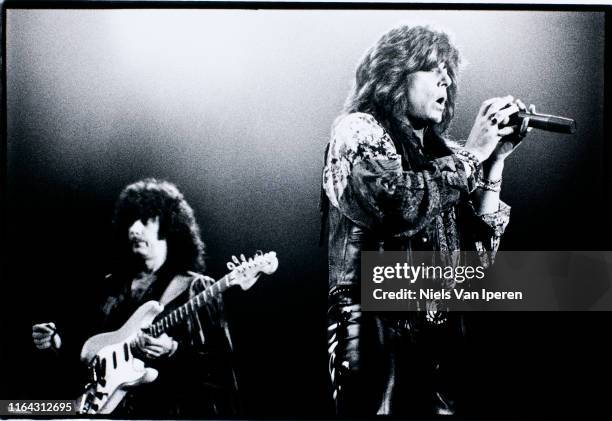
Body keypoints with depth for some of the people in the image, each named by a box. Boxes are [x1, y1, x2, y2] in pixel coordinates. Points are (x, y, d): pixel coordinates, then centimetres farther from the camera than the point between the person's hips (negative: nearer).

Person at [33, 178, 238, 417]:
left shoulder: (196, 289, 1)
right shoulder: (114, 287, 15)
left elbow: (219, 364, -6)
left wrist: (173, 349, -19)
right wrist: (57, 342, 4)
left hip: (175, 409, -4)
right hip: (114, 406, 4)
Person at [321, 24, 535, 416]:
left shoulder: (438, 152, 13)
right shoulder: (358, 130, -3)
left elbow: (479, 248, 7)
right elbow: (398, 205, -22)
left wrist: (496, 159, 0)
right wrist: (472, 153, -11)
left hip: (442, 335, 6)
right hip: (379, 333, -5)